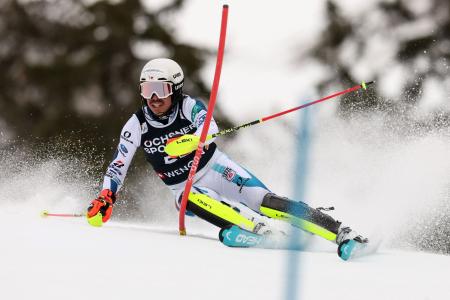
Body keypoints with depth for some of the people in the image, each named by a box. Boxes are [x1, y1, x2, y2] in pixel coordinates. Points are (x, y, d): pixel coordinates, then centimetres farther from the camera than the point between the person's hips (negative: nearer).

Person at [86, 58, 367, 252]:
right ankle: (262, 231, -45)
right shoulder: (137, 125, -7)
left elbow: (209, 127, -34)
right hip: (186, 188, 2)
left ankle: (341, 232, -22)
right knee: (190, 199, -36)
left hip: (216, 169, -2)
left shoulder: (189, 106, -14)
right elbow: (119, 165, -4)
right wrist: (106, 197, -18)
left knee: (265, 202, -21)